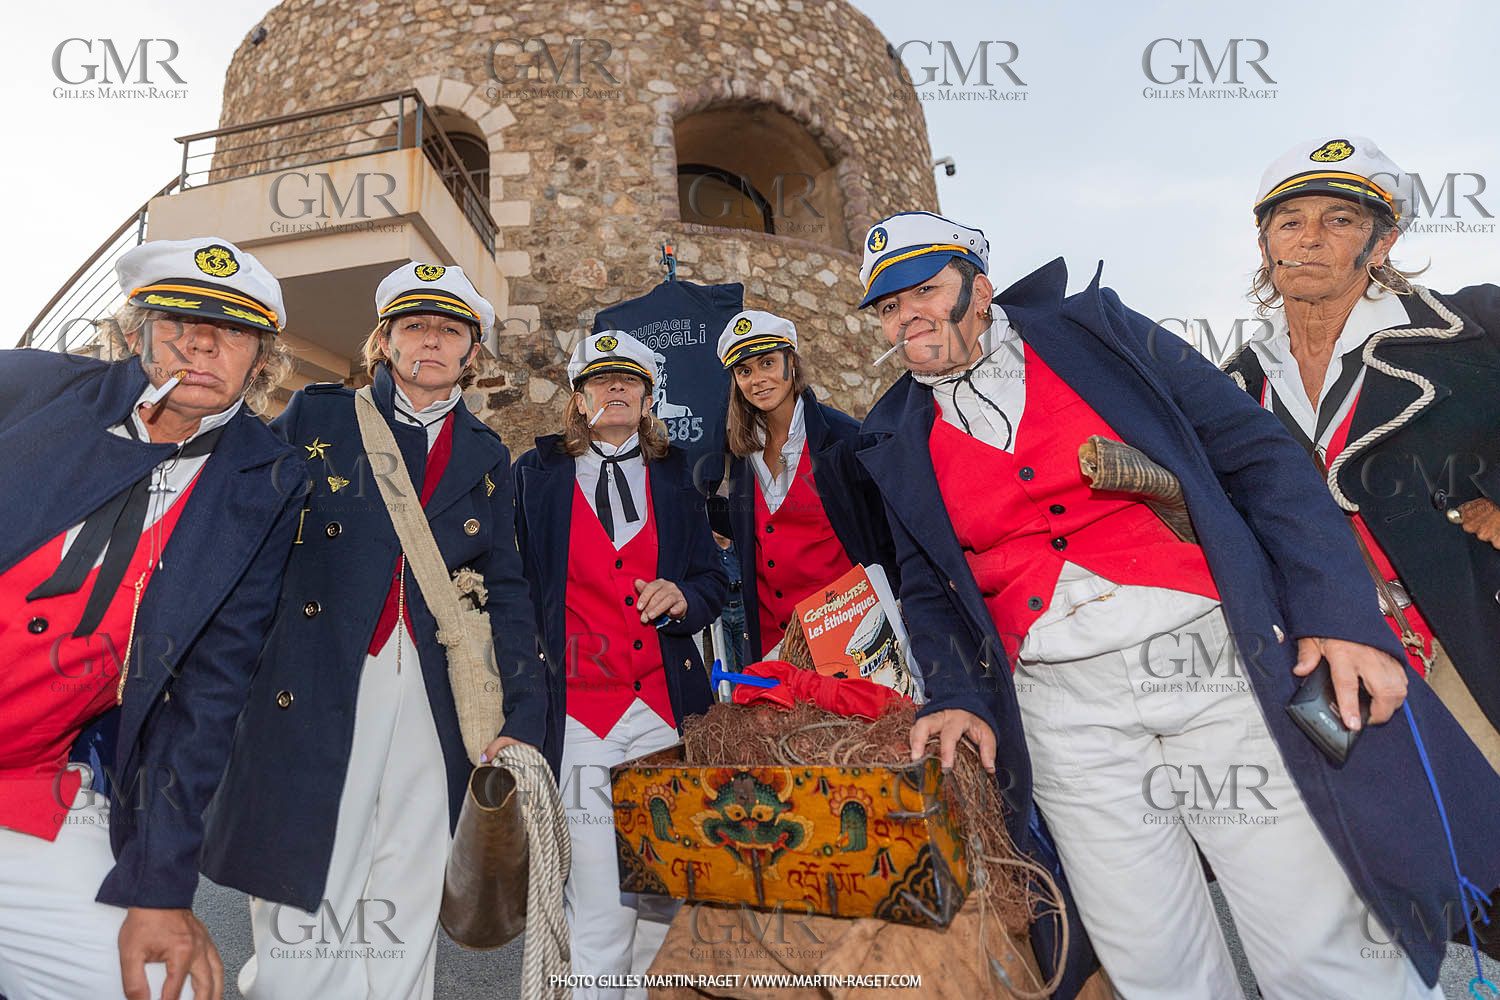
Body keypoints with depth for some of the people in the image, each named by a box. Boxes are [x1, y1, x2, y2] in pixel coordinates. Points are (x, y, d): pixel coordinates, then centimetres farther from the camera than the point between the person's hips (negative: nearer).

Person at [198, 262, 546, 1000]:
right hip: (309, 696, -2)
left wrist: (523, 716, 0)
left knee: (407, 919, 9)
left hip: (433, 707, 2)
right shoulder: (315, 417, 6)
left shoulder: (487, 458, 11)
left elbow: (507, 592, 8)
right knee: (303, 901, 4)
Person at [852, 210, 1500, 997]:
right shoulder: (900, 443, 8)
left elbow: (1256, 452, 1)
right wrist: (957, 695, -3)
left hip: (1216, 658, -1)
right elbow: (930, 591, 13)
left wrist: (1339, 613, -9)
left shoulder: (1093, 328, 3)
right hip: (1063, 714, 2)